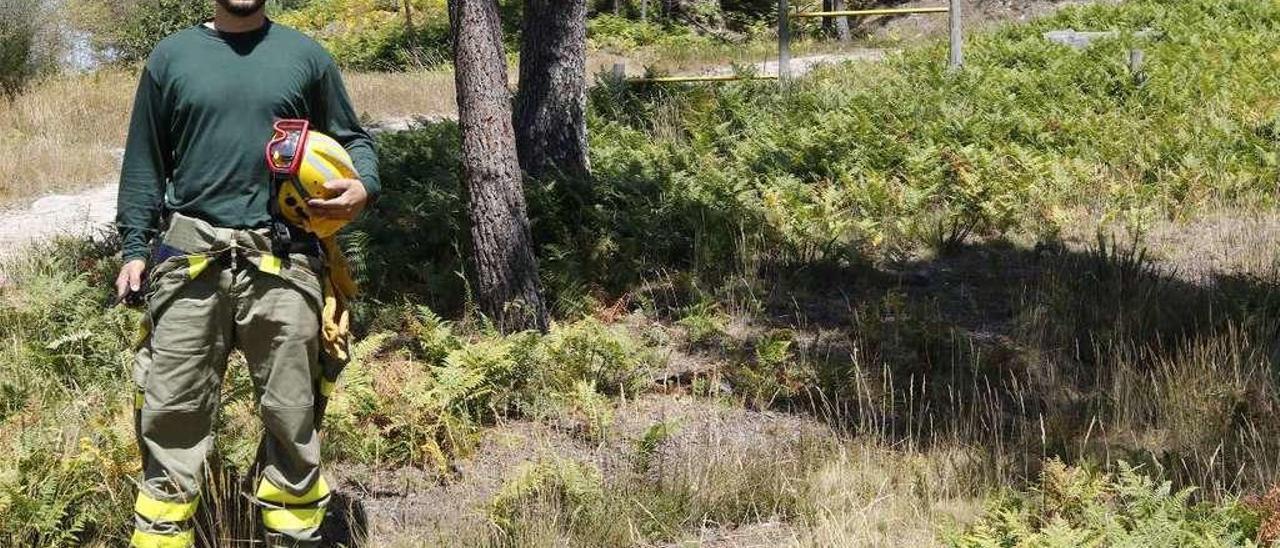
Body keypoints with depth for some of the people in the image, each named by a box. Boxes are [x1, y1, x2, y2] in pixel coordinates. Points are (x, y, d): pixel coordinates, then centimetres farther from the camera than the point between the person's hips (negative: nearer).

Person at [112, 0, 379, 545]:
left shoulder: (305, 55, 9)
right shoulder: (172, 56, 10)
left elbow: (352, 140, 17)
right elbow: (144, 162, 12)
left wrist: (363, 186, -4)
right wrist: (134, 249, 4)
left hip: (282, 262, 0)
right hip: (190, 257, 0)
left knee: (292, 418, 6)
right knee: (173, 416, 0)